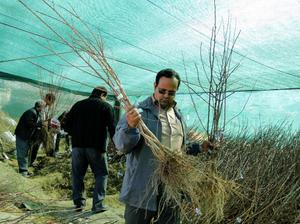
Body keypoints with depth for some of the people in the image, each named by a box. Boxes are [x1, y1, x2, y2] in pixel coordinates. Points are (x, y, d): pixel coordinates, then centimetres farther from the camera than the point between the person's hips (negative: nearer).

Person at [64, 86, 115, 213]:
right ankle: (98, 204, 1)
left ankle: (78, 202, 15)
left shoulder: (78, 105, 11)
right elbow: (112, 128, -5)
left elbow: (67, 125, 9)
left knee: (77, 174, 14)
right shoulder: (106, 106, 1)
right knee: (101, 174, 7)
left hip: (77, 145, 3)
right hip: (96, 146, -3)